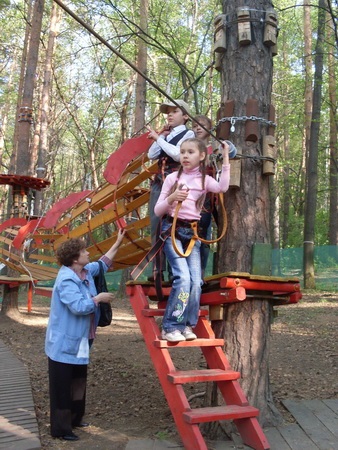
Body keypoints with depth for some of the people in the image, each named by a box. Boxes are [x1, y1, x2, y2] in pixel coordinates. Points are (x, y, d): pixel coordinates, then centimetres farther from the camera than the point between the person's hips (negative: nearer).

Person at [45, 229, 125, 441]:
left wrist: (118, 243, 21)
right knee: (63, 388, 2)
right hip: (64, 344, -10)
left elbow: (103, 264, 23)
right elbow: (79, 306, -33)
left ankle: (74, 419, 36)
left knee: (78, 383, 21)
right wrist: (98, 299, -17)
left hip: (79, 342, 10)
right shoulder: (66, 279, -24)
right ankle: (60, 428, 14)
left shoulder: (86, 271, 6)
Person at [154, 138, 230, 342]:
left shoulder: (204, 179, 6)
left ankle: (187, 325, 6)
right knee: (183, 277, -19)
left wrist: (226, 158, -14)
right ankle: (170, 327, -11)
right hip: (172, 230, -3)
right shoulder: (172, 177, 1)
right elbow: (158, 211, 0)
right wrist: (171, 198, -19)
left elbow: (223, 187, -18)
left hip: (193, 233, 3)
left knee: (196, 280, -6)